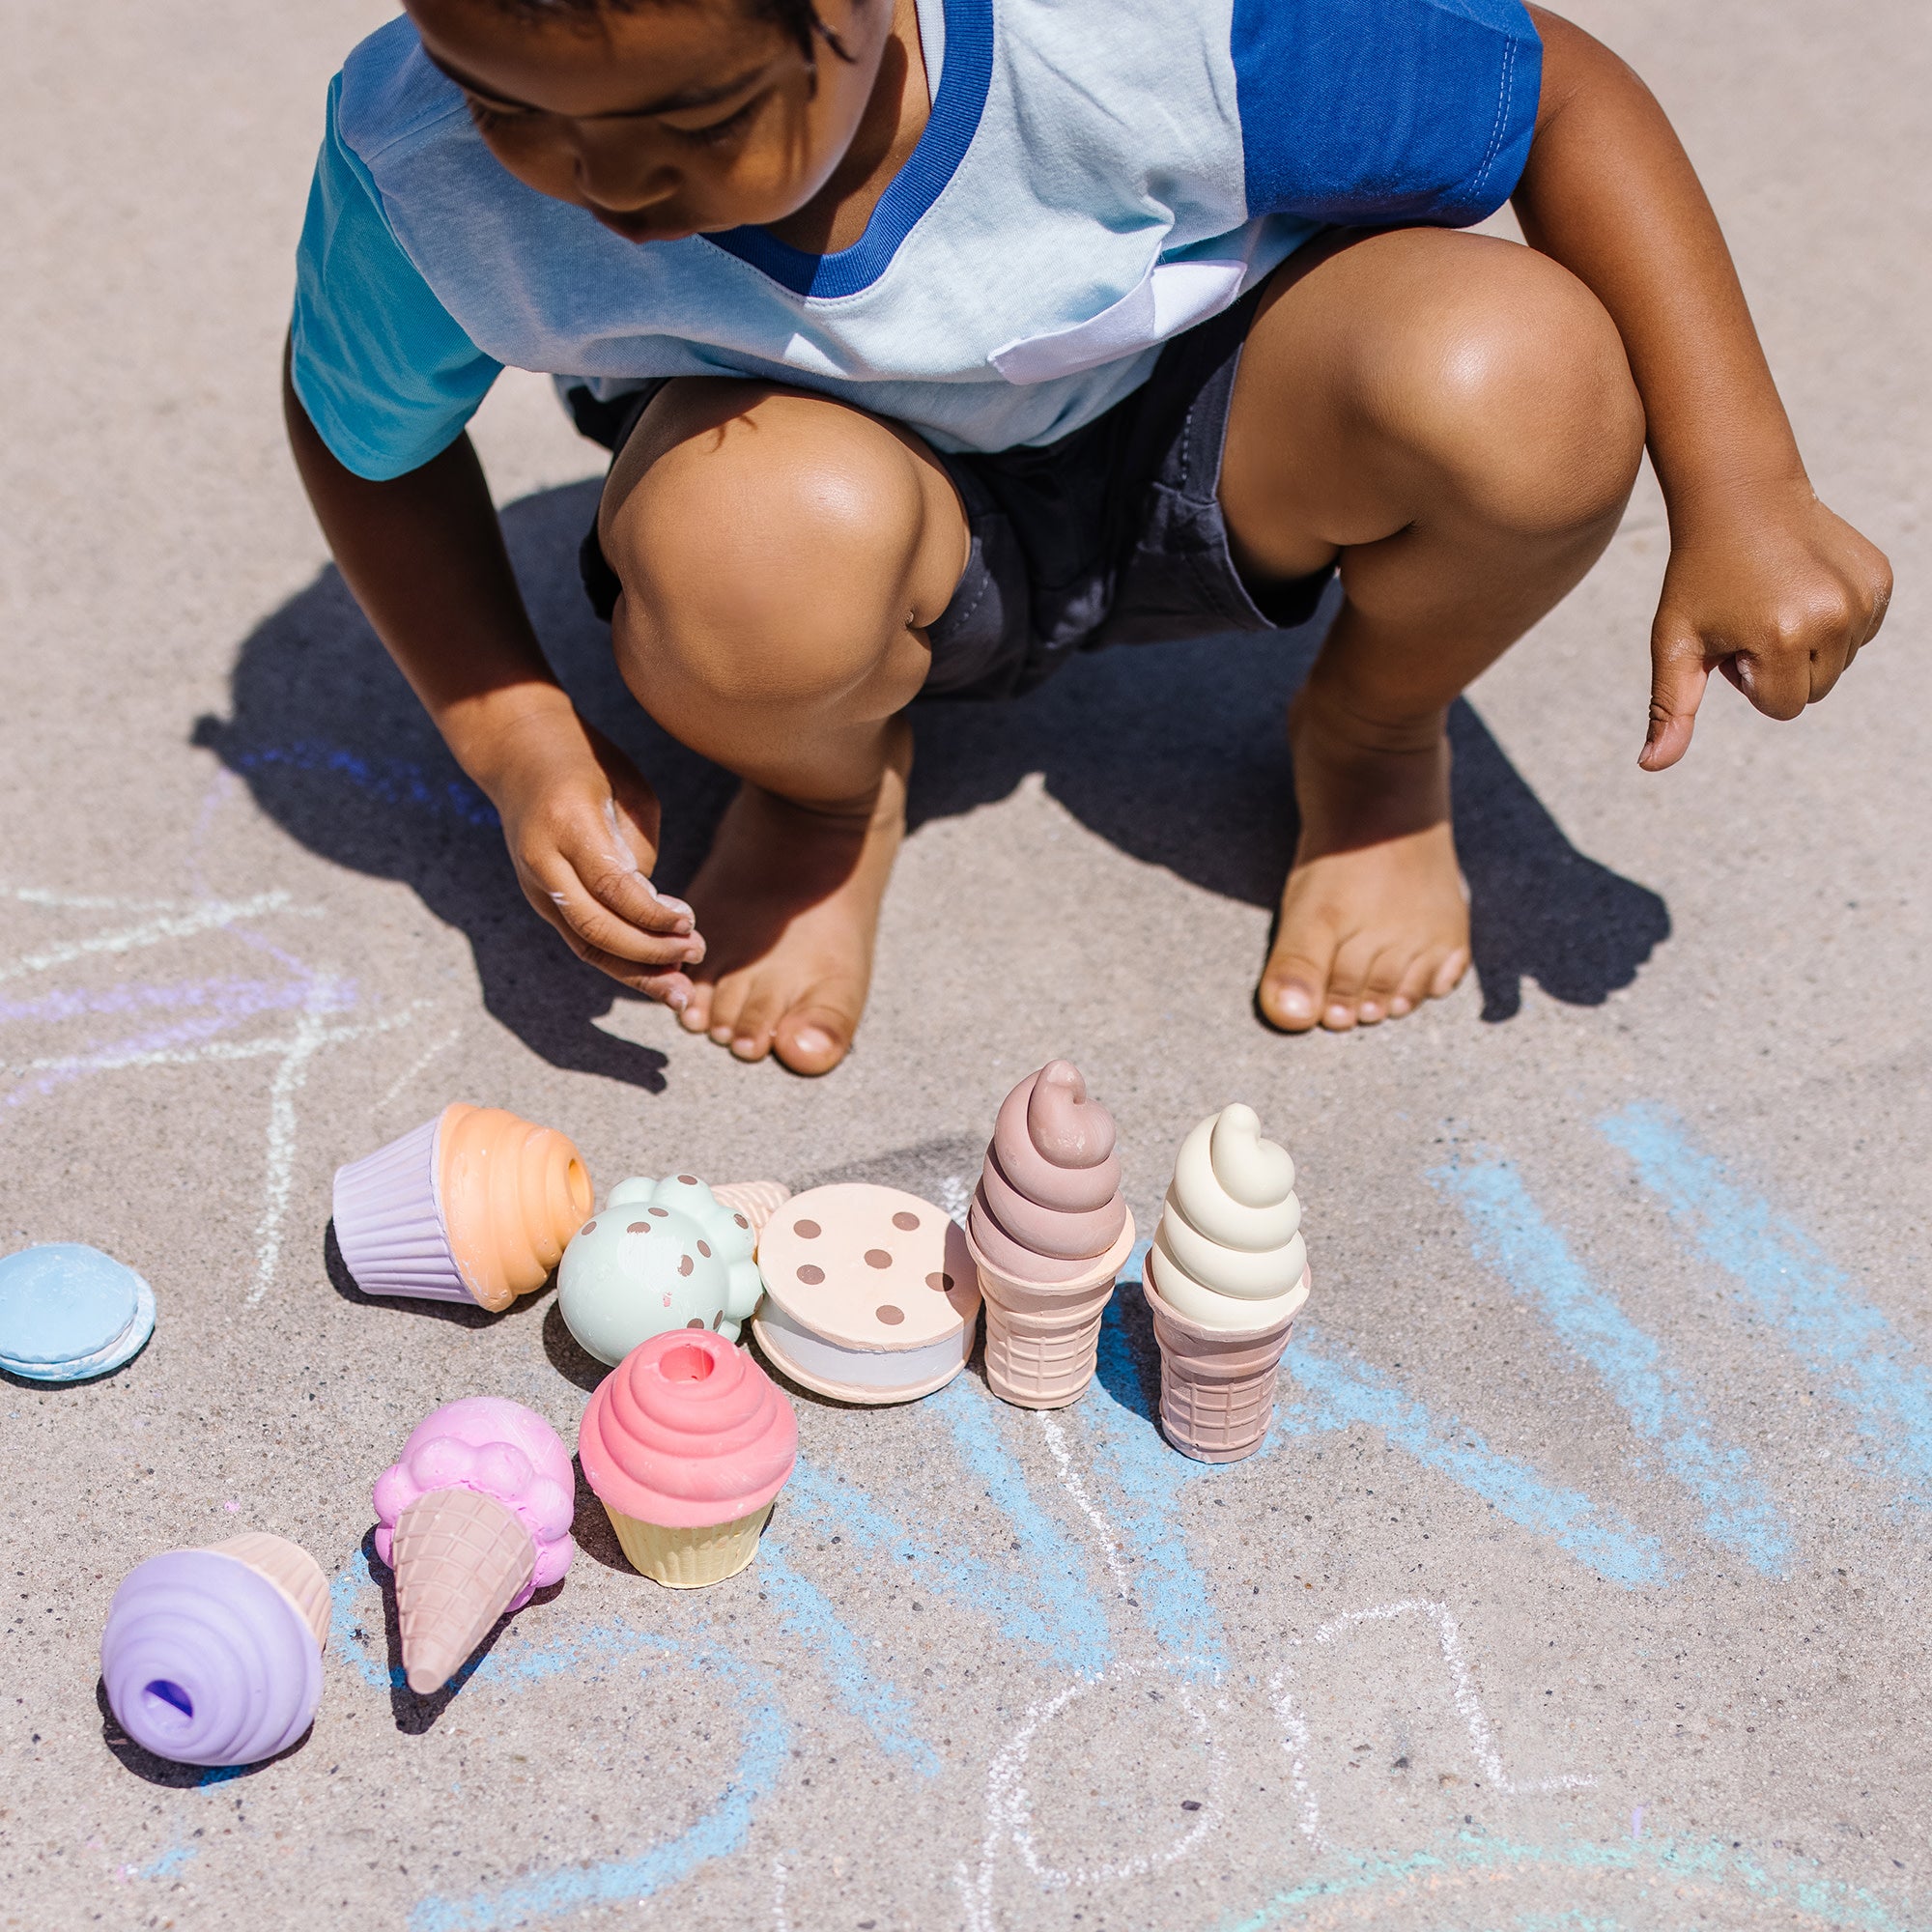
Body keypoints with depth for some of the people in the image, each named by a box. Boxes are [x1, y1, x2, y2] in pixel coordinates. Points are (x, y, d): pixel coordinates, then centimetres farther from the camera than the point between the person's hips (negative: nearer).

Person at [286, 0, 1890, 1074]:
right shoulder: (420, 166, -26)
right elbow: (366, 432, -3)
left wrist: (1741, 495, -19)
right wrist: (516, 740, -16)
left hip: (1191, 433, 1)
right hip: (846, 456, 0)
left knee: (1523, 381, -32)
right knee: (749, 541, -39)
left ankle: (1374, 743, 4)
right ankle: (824, 787, 1)